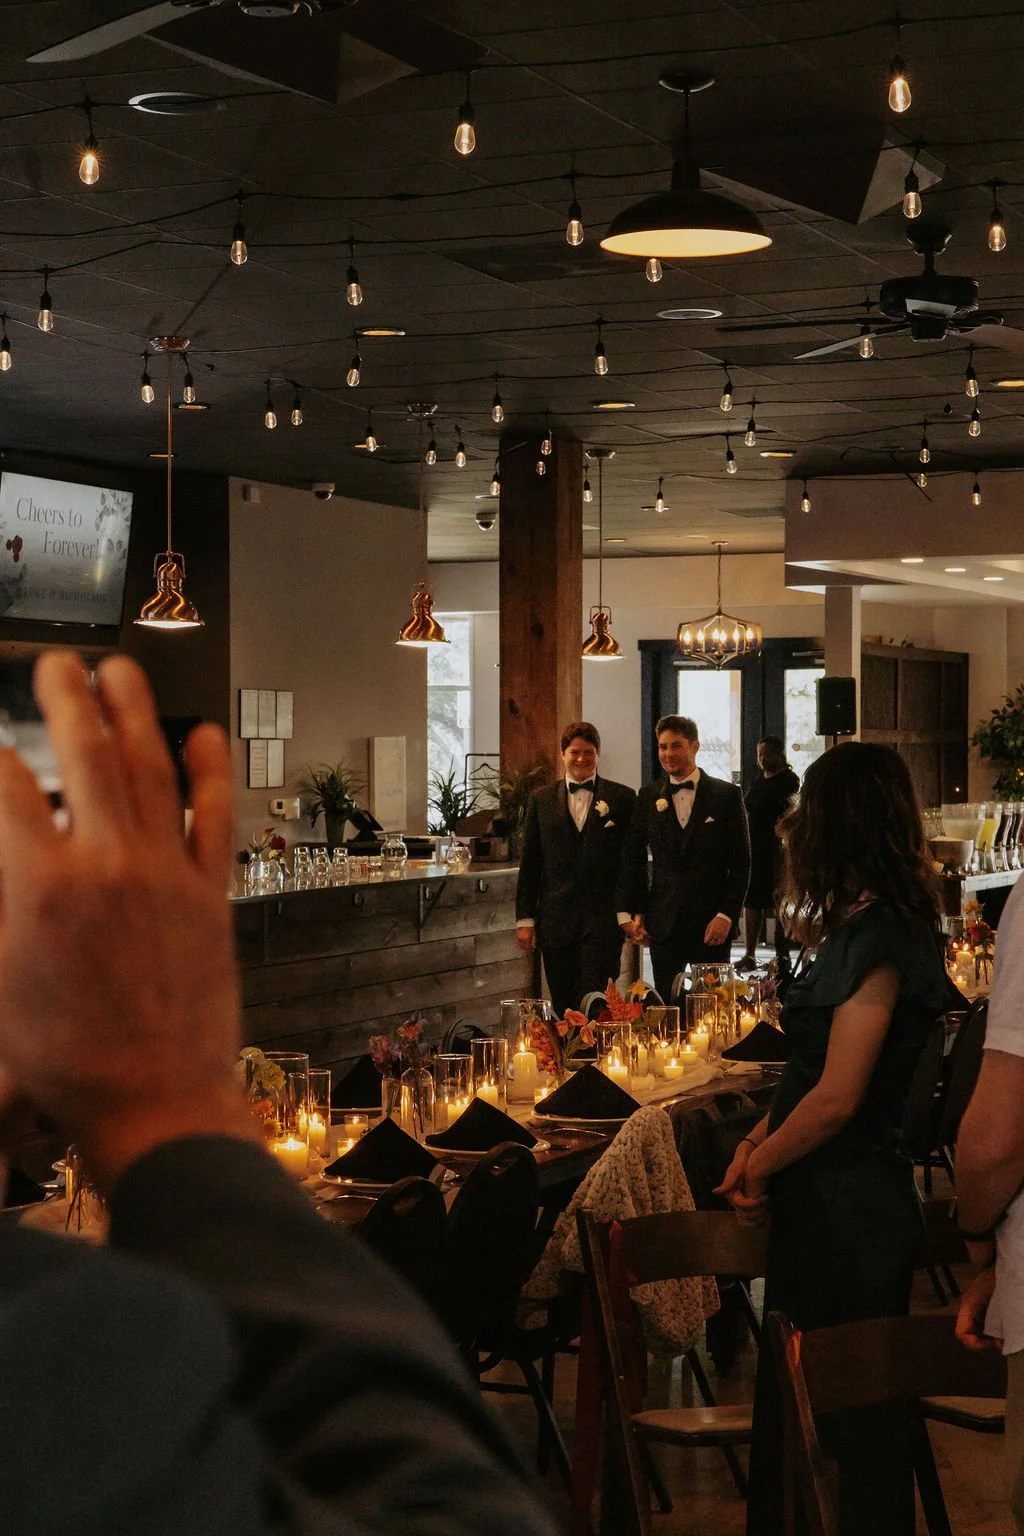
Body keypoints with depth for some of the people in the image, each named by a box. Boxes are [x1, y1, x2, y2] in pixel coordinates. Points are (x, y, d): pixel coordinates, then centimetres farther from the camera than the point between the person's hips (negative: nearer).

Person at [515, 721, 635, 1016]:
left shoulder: (622, 798, 4)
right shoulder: (541, 799, 9)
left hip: (603, 919, -2)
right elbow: (529, 863, 10)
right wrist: (525, 918, 5)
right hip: (556, 922, 2)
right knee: (564, 1009, 6)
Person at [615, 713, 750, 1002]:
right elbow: (632, 859, 10)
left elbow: (740, 863, 0)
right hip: (663, 922, 2)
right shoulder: (648, 797, 8)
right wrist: (629, 912, 2)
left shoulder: (726, 795, 1)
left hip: (712, 923, -2)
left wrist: (726, 915, -8)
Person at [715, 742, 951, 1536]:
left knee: (856, 1420, 3)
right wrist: (759, 1142, 5)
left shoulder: (876, 937, -20)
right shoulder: (867, 926, 10)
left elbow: (837, 1098, -23)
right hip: (829, 1201, 9)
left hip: (847, 1206, -9)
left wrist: (759, 1166, -9)